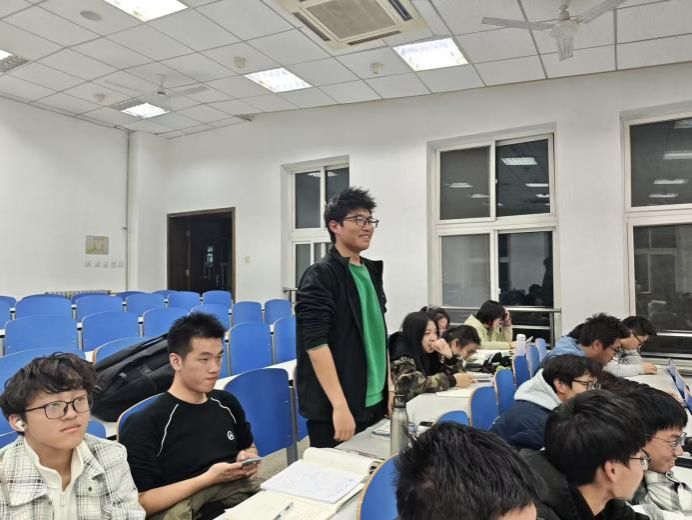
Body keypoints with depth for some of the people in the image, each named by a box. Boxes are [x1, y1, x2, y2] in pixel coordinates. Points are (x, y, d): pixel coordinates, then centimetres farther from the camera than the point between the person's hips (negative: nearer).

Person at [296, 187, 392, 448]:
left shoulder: (371, 271, 10)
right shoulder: (320, 275, -13)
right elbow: (315, 343, -20)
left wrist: (389, 386, 13)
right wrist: (340, 405, -24)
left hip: (374, 402, 7)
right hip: (334, 409, -7)